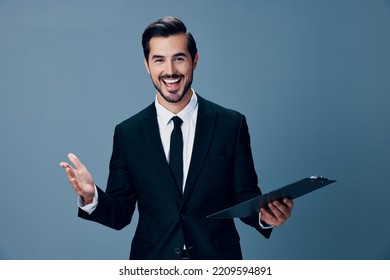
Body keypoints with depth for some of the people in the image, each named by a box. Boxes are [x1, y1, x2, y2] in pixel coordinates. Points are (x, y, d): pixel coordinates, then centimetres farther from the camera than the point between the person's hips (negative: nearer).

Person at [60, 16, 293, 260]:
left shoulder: (232, 125, -6)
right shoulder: (127, 133, -3)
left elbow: (244, 198, -2)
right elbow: (120, 214, -2)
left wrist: (265, 215, -22)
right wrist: (91, 197, -20)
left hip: (217, 260, 0)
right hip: (152, 260, 1)